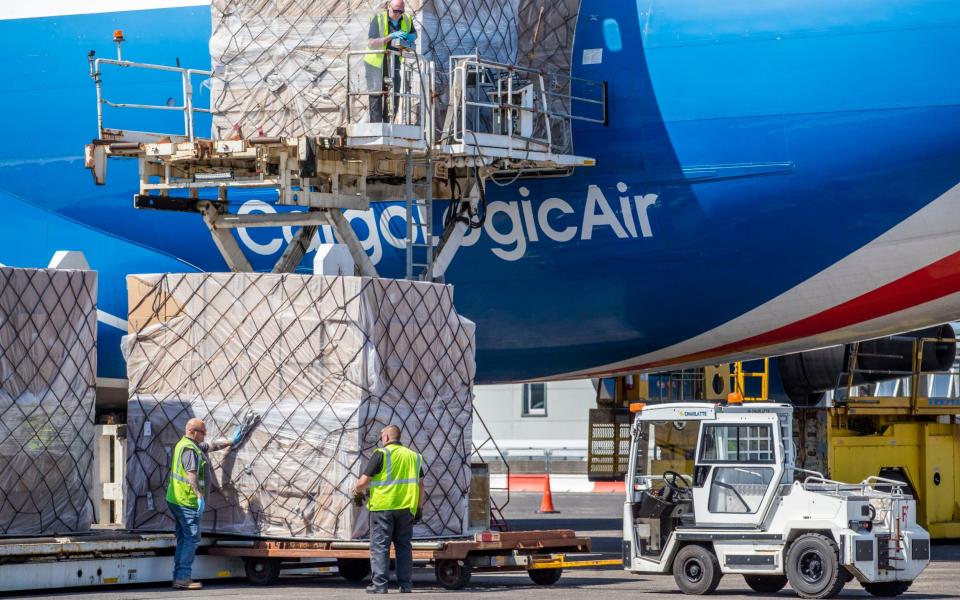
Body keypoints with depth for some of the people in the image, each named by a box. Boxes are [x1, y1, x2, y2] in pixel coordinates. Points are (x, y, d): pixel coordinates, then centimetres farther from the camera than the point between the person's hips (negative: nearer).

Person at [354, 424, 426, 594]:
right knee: (404, 546, 11)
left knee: (380, 546, -2)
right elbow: (420, 485, 13)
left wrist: (358, 491, 12)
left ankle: (379, 585, -7)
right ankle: (405, 585, 10)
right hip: (406, 508, 5)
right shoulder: (413, 456, 12)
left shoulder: (381, 454, -5)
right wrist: (419, 508, 18)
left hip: (383, 507, -5)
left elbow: (363, 482, -8)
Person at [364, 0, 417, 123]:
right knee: (376, 96, -8)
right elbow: (371, 44, -25)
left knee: (394, 97, 1)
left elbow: (414, 34, 18)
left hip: (393, 64, 5)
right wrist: (390, 37, -35)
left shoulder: (407, 20, -2)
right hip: (376, 63, -5)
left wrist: (410, 37, -7)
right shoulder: (378, 19, -17)